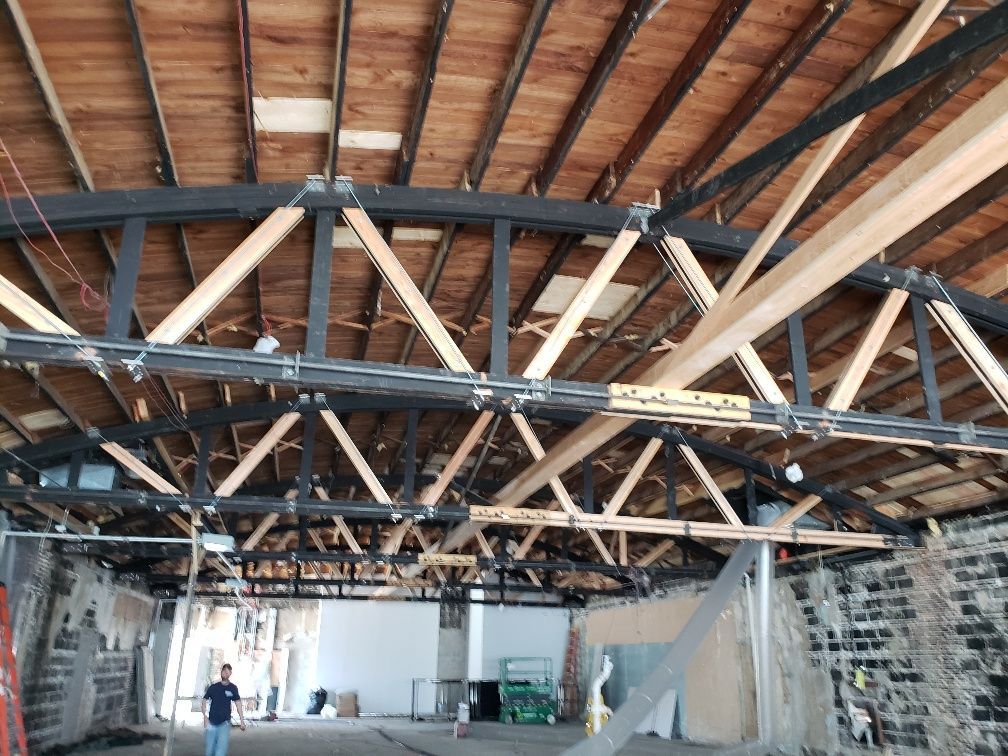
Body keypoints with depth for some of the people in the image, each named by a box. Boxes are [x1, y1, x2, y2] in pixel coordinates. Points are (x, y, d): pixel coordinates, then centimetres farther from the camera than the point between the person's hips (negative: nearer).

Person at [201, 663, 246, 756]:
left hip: (225, 723, -1)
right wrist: (205, 717, -9)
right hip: (212, 723, 1)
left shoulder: (233, 688, 0)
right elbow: (204, 702, 4)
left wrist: (242, 721, 1)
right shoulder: (213, 687, 1)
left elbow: (238, 704, 4)